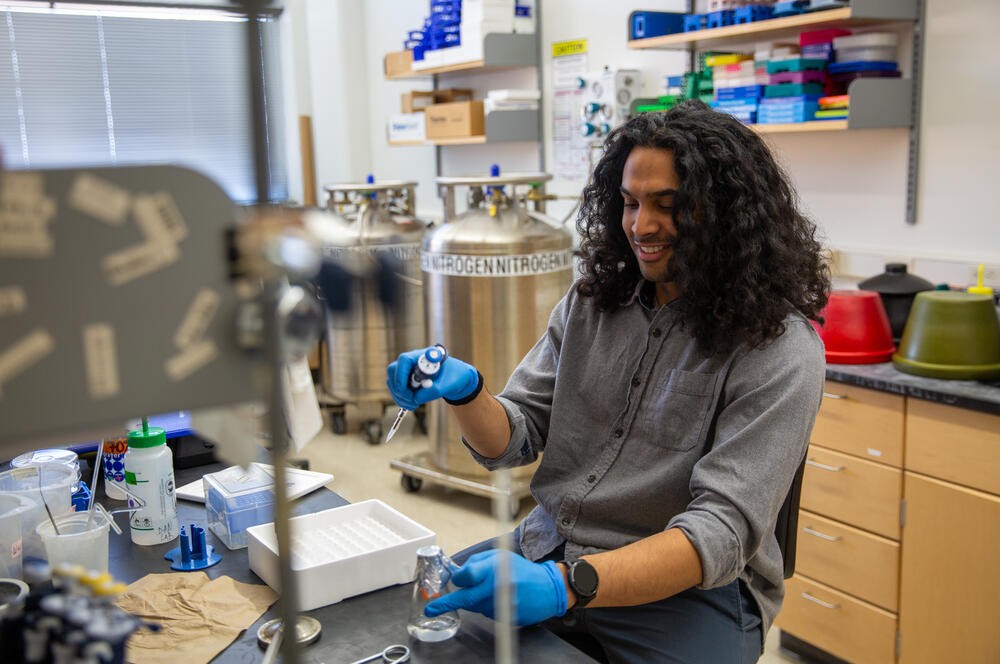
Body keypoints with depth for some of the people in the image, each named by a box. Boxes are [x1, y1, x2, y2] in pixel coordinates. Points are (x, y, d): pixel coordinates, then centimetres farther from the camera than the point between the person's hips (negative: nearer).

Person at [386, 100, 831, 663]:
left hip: (687, 588, -4)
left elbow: (722, 530, -20)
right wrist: (465, 391, -16)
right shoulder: (590, 304, 5)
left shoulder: (780, 351, -12)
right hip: (547, 549, 4)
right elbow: (512, 441, 6)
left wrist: (568, 585, -33)